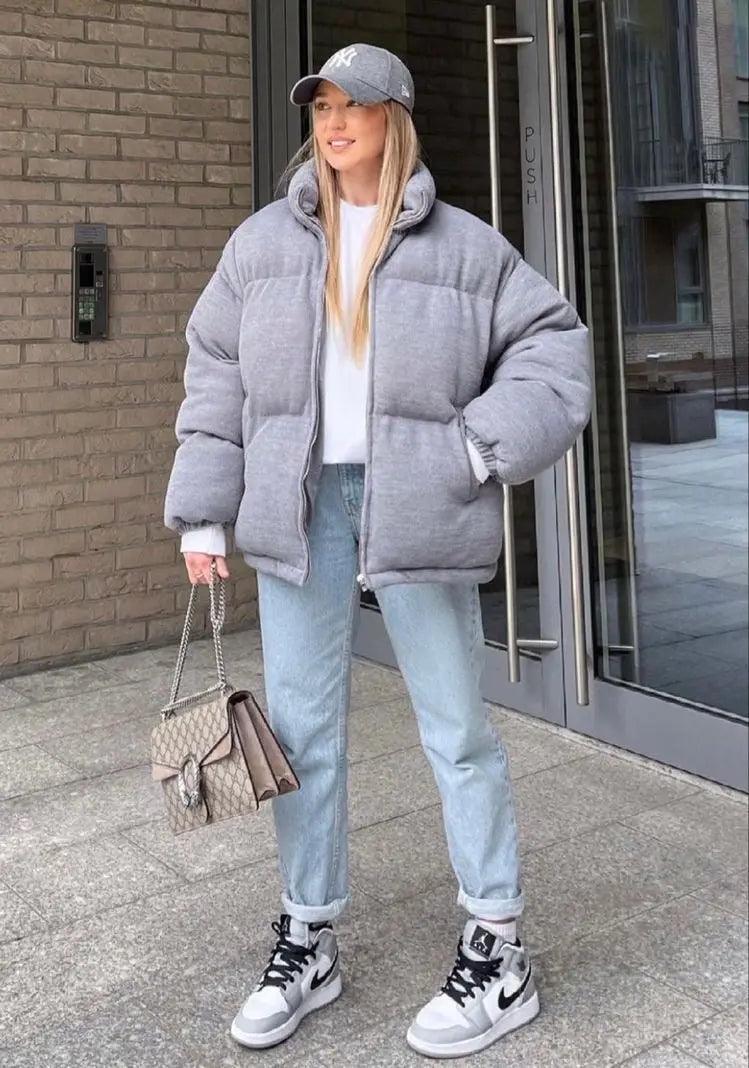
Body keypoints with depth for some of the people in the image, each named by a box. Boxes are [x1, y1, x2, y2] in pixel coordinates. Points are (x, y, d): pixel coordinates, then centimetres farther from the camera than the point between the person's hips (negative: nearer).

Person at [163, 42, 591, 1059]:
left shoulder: (464, 246, 3)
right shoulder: (263, 243, 10)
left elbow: (554, 342, 6)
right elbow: (217, 376, 10)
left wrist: (487, 443, -9)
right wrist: (205, 512, 4)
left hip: (417, 510, -2)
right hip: (299, 506, 3)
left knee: (457, 727, 4)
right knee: (301, 727, 7)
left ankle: (500, 952, 17)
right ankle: (308, 940, 23)